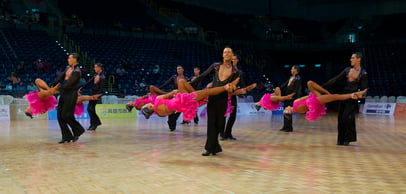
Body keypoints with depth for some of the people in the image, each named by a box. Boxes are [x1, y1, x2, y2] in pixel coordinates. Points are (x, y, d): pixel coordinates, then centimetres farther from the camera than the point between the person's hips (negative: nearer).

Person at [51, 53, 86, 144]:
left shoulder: (77, 71, -15)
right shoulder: (68, 68, 12)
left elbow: (69, 84, -19)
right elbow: (60, 78, 12)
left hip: (71, 94, -9)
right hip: (64, 93, 9)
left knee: (66, 115, -8)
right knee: (60, 115, 5)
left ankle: (78, 131, 14)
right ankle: (66, 136, 10)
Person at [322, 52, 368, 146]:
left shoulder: (363, 73, -2)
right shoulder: (347, 70, 10)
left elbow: (364, 88, -2)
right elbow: (336, 79, 10)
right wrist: (323, 86, 5)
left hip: (353, 97, -5)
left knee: (347, 117, -12)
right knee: (340, 117, 2)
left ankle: (347, 139, 5)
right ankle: (341, 139, 11)